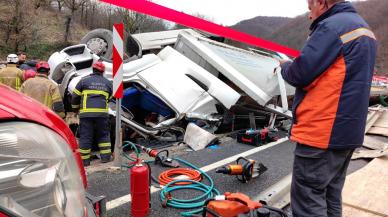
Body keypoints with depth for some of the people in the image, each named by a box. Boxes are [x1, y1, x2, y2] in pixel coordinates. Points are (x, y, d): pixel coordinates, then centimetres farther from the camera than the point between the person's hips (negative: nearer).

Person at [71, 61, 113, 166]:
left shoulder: (84, 80, 7)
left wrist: (76, 108, 24)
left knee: (85, 136, 5)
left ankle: (84, 160, 9)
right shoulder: (108, 83, 14)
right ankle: (106, 156, 16)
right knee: (103, 135, 15)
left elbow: (75, 96, 8)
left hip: (86, 113, -1)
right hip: (102, 113, 2)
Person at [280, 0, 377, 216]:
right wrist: (296, 64, 14)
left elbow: (299, 74, -17)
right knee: (331, 198, 19)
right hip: (347, 131, 10)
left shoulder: (332, 26, -14)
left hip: (321, 132, -10)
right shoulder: (364, 28, 17)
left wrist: (285, 66, 4)